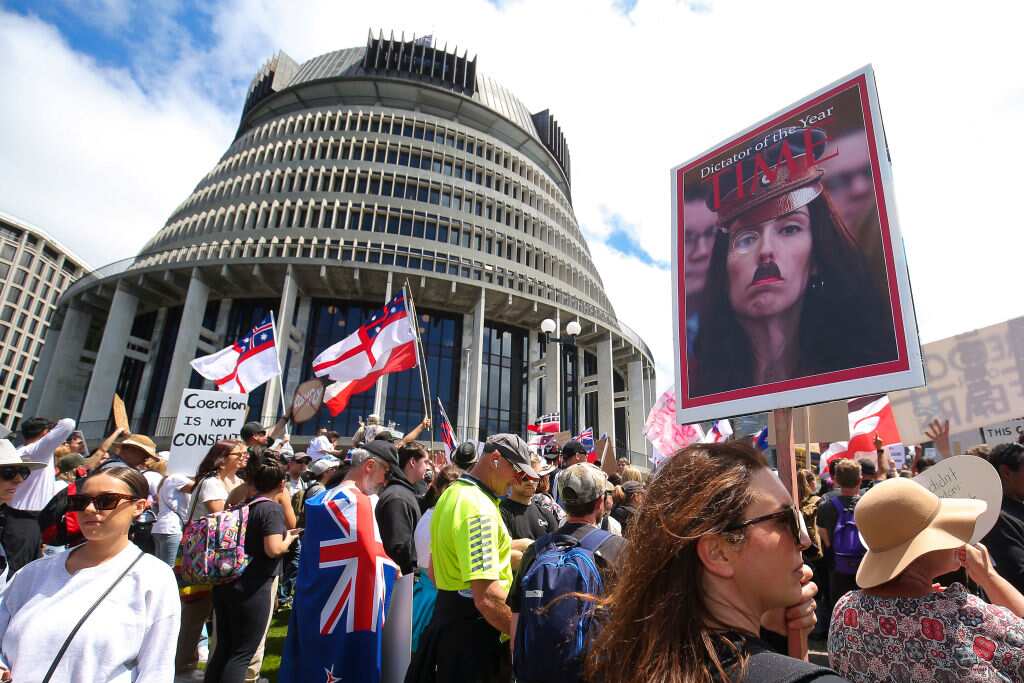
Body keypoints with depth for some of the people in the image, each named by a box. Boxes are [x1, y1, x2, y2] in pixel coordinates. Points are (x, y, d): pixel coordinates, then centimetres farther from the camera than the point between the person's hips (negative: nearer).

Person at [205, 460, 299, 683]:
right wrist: (289, 539, -3)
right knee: (243, 652, 4)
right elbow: (274, 549, -22)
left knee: (223, 647, 18)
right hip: (252, 588, -7)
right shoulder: (272, 509, -13)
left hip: (225, 583, 7)